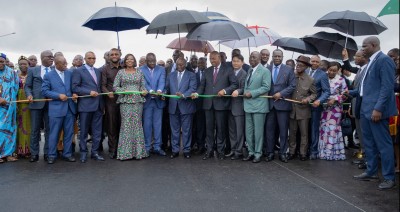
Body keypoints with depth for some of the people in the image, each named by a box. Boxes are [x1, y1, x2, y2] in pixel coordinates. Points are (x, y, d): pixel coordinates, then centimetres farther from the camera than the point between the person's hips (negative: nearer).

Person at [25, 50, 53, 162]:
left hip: (51, 103, 0)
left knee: (49, 129, 3)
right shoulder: (32, 70, 11)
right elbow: (27, 86, 9)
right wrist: (29, 95, -9)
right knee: (35, 129, 4)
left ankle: (47, 153, 11)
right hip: (36, 103, 0)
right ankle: (34, 154, 11)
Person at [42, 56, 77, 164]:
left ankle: (67, 154, 18)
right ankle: (52, 155, 14)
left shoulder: (70, 73, 10)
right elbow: (44, 91, -4)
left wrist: (74, 94, -4)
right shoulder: (48, 76, 2)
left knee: (69, 133, 7)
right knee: (54, 133, 3)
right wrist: (59, 96, -14)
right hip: (56, 108, -3)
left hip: (70, 108, 3)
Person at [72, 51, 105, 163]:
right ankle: (83, 153, 15)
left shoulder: (98, 71, 17)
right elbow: (75, 87, -8)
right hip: (85, 105, -5)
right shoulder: (78, 71, -1)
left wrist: (102, 103, 11)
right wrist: (89, 92, -17)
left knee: (97, 131, 7)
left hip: (98, 105, 5)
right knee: (84, 131, 4)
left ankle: (95, 152, 16)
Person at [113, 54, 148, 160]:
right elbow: (115, 86, 4)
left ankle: (138, 151, 8)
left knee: (137, 124, 3)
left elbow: (143, 85, 13)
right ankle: (125, 152, 2)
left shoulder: (139, 72, 12)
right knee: (126, 125, -4)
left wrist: (144, 90, -8)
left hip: (138, 101, 2)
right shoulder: (121, 72, 7)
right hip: (125, 101, -2)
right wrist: (124, 91, -11)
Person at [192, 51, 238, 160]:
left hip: (221, 103, -4)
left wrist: (225, 91, -17)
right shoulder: (207, 71, 14)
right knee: (209, 128, 7)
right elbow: (202, 85, 10)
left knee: (220, 128, 3)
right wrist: (197, 93, -8)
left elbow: (234, 84, -3)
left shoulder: (228, 70, 2)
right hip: (208, 103, 4)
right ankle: (209, 150, 15)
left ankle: (220, 150, 14)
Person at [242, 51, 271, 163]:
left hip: (259, 105, -7)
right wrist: (245, 92, 5)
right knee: (249, 131, 11)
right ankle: (251, 152, 23)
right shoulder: (249, 71, 15)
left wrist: (252, 93, -18)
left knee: (258, 131, 1)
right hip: (248, 104, 7)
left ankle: (258, 153, 12)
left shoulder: (265, 71, -6)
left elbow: (266, 87, -14)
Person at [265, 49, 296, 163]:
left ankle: (282, 153, 13)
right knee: (269, 129, 5)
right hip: (269, 103, 2)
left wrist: (281, 94, -12)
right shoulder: (267, 69, 7)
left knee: (283, 130, 4)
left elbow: (292, 86, -2)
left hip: (282, 103, -2)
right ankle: (270, 152, 14)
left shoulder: (289, 70, 3)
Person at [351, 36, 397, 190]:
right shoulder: (371, 62, 17)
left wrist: (378, 108, -25)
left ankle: (389, 178, 7)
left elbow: (387, 86, -20)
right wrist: (351, 93, 20)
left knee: (383, 143, -2)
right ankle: (371, 172, 29)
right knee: (368, 142, 17)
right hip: (365, 109, 10)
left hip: (376, 110, -10)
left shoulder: (384, 60, -13)